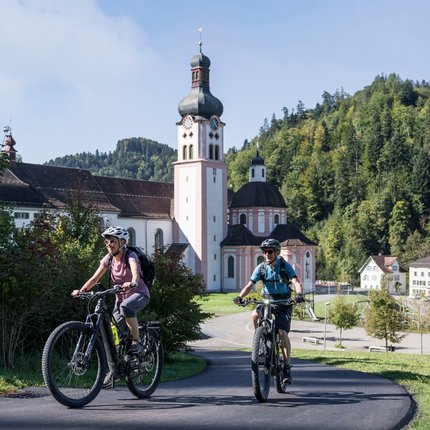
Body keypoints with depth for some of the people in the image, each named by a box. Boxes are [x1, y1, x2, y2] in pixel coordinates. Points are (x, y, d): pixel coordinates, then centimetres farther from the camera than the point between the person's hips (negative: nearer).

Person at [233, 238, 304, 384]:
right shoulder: (261, 268, -4)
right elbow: (250, 285, -10)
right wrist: (240, 297, -29)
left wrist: (299, 294, -43)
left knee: (282, 332, -19)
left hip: (283, 303, -2)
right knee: (255, 314, -30)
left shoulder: (285, 265, -10)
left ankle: (287, 367, -6)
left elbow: (296, 282, -21)